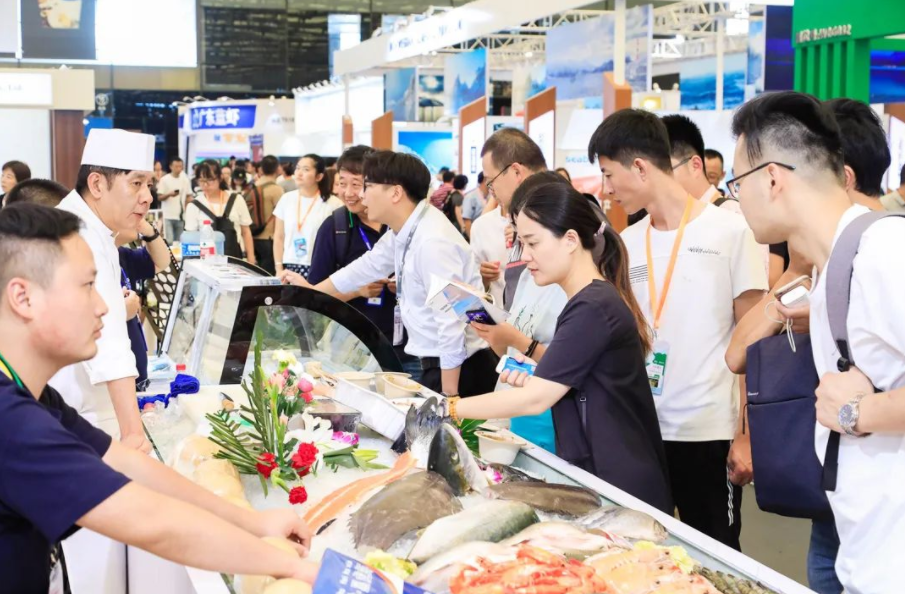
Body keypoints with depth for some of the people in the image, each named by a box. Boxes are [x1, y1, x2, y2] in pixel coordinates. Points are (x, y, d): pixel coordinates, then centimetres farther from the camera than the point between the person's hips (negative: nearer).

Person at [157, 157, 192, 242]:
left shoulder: (185, 179, 7)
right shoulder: (164, 179, -3)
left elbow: (189, 196, 13)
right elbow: (159, 197, -4)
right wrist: (169, 194, -22)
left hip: (181, 216, 3)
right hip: (168, 216, -3)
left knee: (180, 240, 5)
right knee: (169, 240, -6)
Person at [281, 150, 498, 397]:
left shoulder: (433, 242, -24)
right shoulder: (403, 231, 3)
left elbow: (451, 323, -26)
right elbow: (367, 266, 21)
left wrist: (448, 394, -22)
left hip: (460, 369, -9)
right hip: (437, 362, 9)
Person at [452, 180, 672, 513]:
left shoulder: (592, 308, -19)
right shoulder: (593, 301, 11)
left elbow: (535, 399, -21)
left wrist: (451, 408, -14)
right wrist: (531, 377, 0)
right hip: (602, 477, 9)